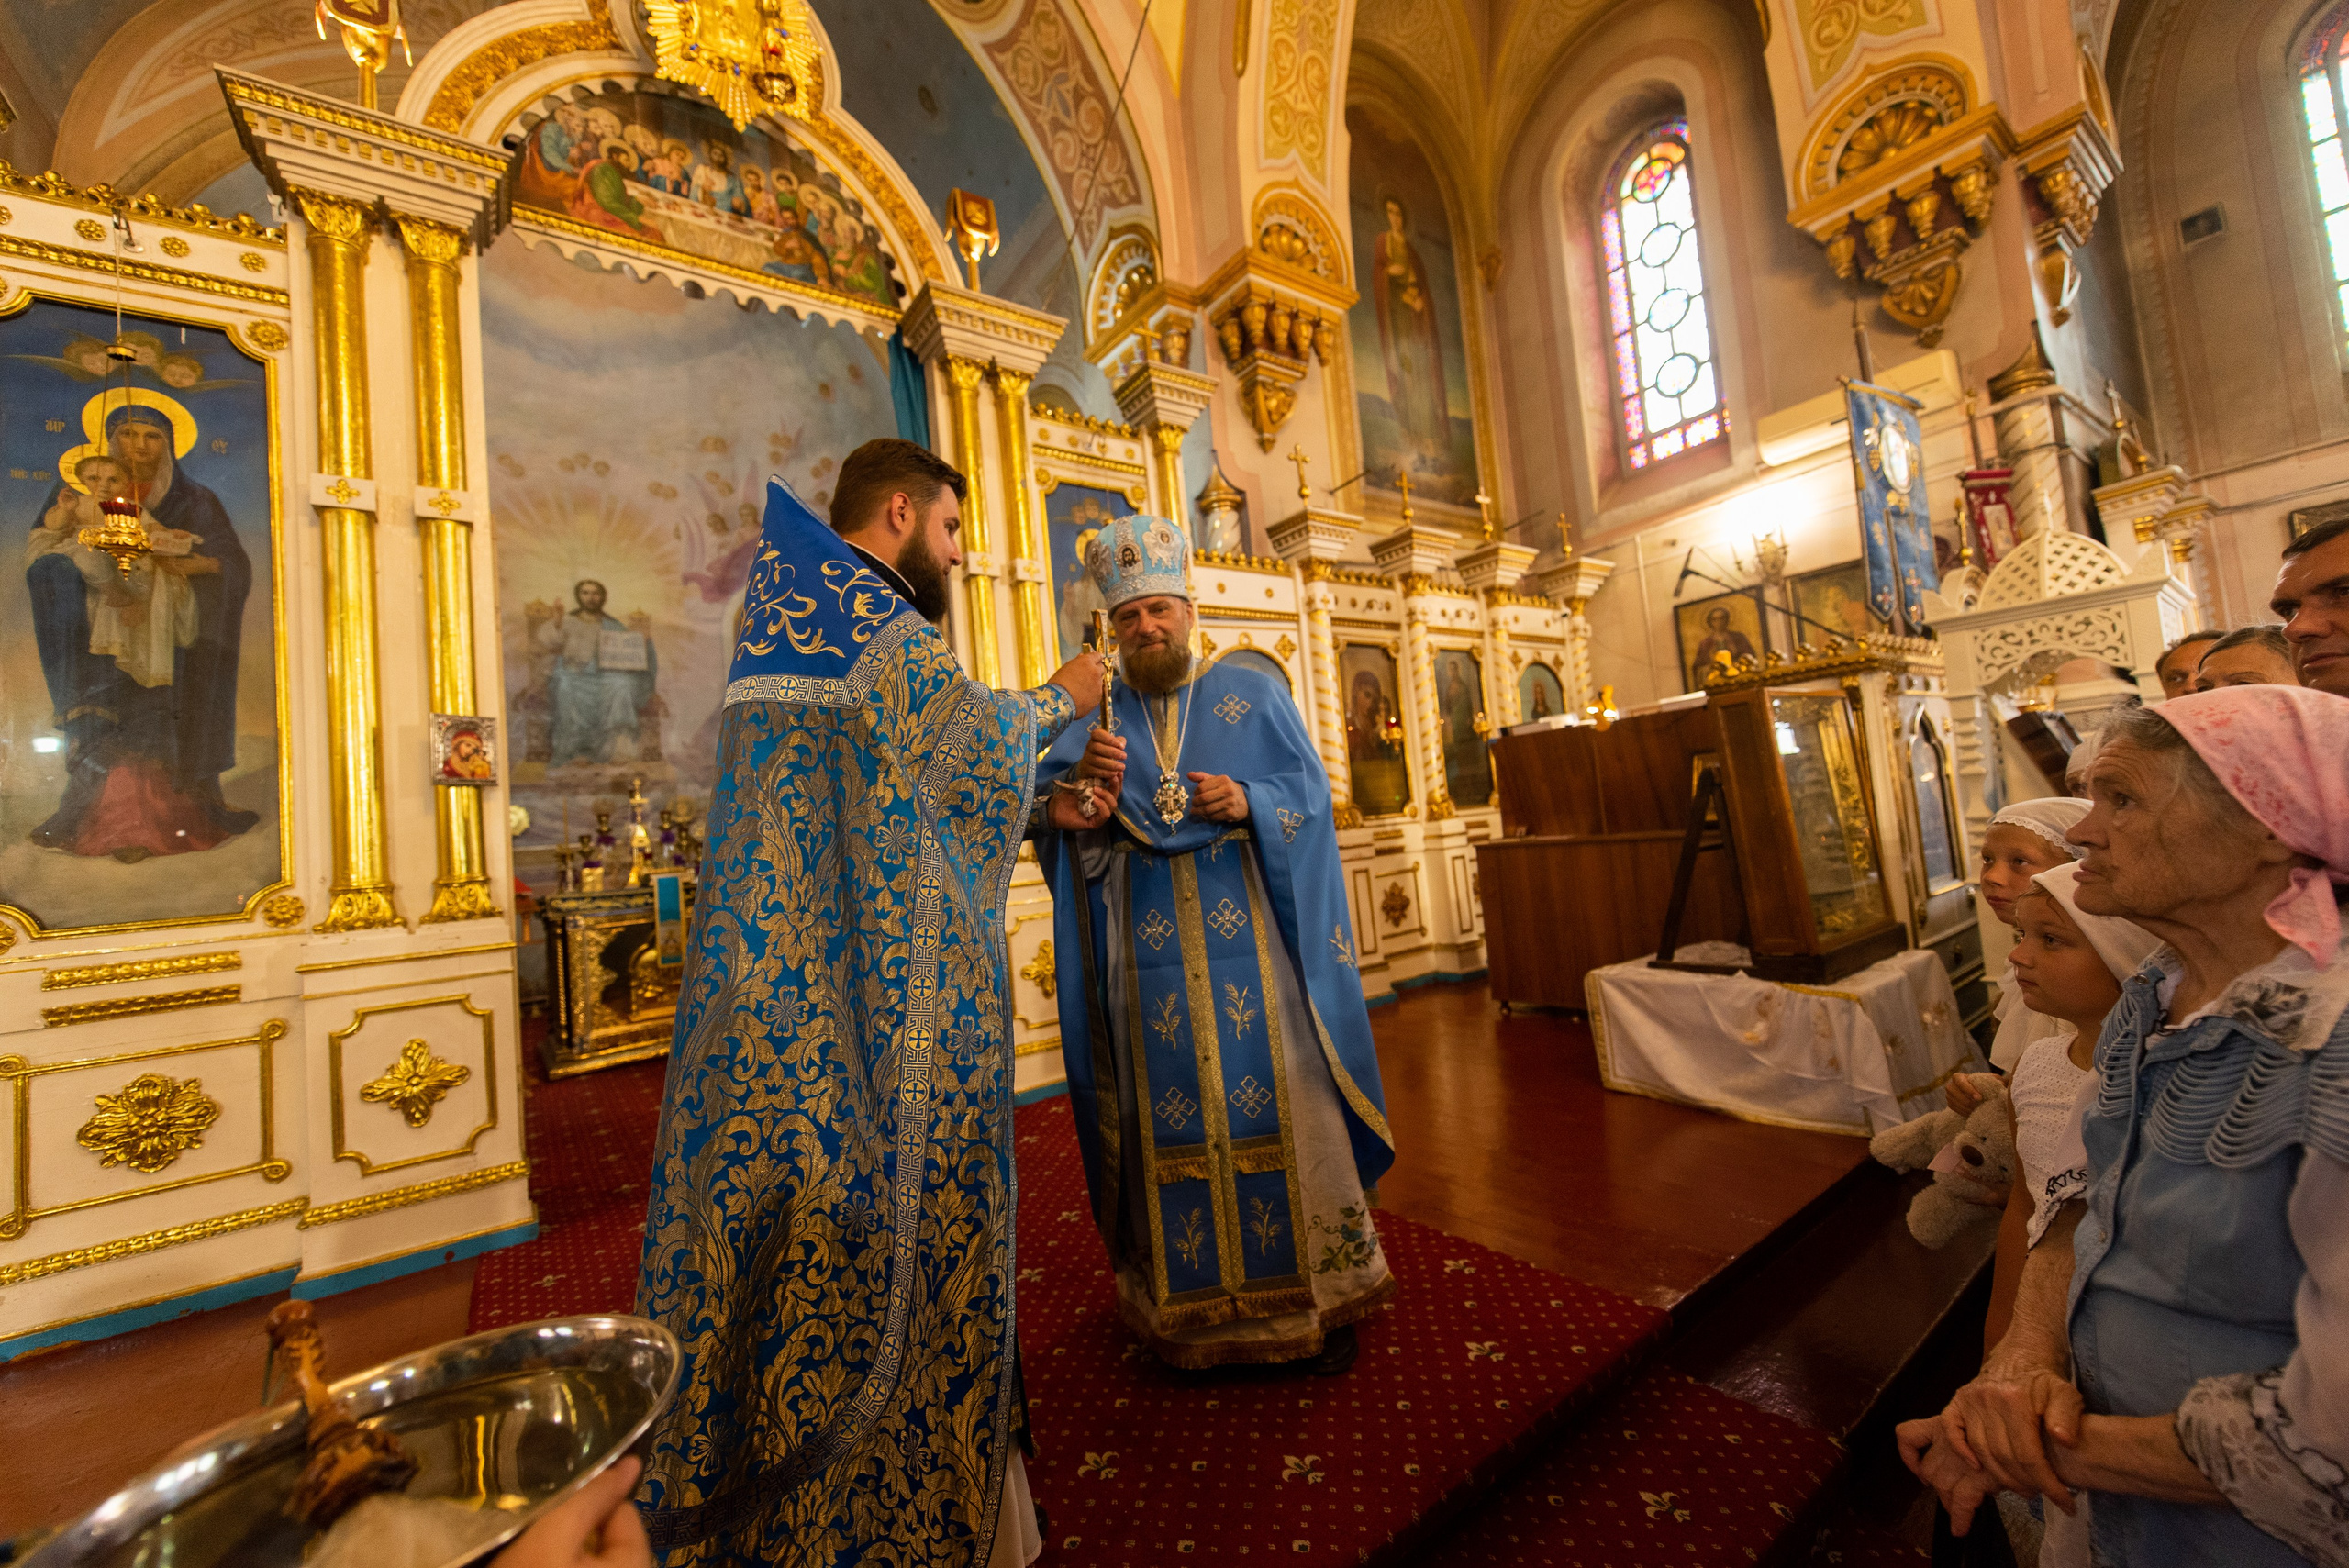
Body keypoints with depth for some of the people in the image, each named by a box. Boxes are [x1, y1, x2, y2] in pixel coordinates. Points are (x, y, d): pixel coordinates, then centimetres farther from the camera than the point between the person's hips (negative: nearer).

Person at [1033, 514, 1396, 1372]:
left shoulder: (1253, 695, 6)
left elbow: (1311, 791, 4)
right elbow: (1053, 810, -1)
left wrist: (1250, 803, -15)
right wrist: (1074, 797, -23)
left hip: (1251, 943, -1)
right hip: (1150, 957, 1)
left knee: (1275, 1105, 5)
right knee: (1170, 1120, 8)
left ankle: (1314, 1288, 24)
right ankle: (1193, 1303, 26)